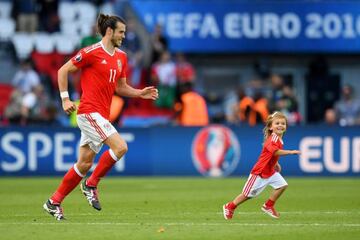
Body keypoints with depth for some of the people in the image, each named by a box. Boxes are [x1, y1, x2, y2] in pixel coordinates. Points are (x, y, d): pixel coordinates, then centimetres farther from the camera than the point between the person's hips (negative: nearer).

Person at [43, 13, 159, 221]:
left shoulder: (121, 57, 14)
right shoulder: (92, 52, -9)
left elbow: (121, 87, 22)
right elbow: (63, 71, -4)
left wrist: (140, 93, 6)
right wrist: (65, 99, -9)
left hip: (101, 116, 8)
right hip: (90, 112, -8)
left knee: (85, 163, 9)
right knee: (120, 146, -20)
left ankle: (54, 202, 18)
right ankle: (91, 184, -4)